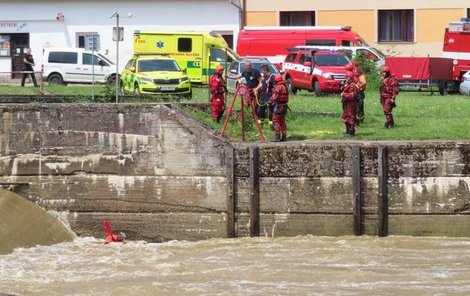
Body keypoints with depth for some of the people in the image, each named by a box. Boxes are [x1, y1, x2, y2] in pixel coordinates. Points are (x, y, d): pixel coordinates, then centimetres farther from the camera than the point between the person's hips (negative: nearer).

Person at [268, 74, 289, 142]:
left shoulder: (278, 87, -15)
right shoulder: (285, 86, 13)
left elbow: (274, 96, -20)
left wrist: (269, 102, -10)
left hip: (278, 105, -9)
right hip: (284, 105, 9)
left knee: (276, 121, -5)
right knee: (282, 121, 16)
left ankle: (277, 137, -9)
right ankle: (284, 136, 18)